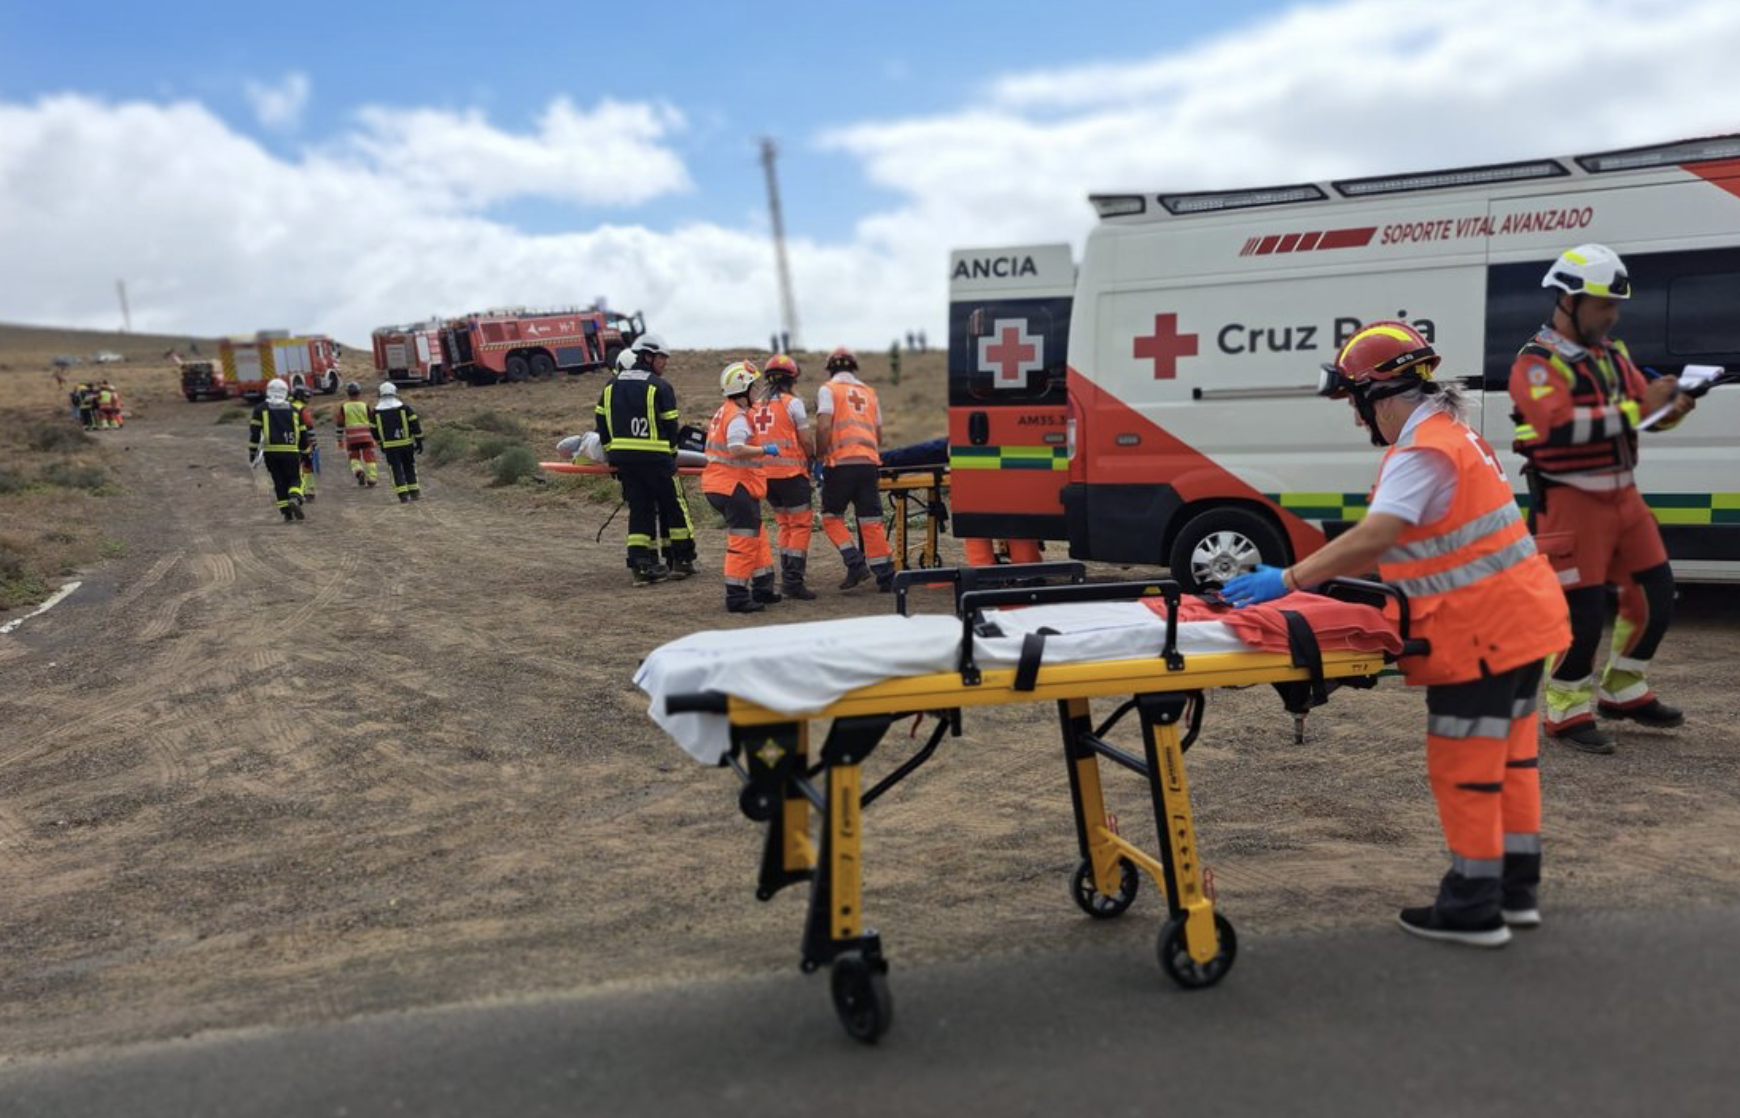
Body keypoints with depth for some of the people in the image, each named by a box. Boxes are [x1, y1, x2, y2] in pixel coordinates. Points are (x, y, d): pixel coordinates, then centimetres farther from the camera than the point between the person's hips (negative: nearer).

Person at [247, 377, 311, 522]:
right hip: (291, 451, 0)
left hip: (271, 452, 0)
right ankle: (295, 500, -21)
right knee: (295, 479, 9)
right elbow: (302, 434, 12)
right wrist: (303, 451, 23)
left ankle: (287, 513, 6)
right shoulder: (294, 409, 11)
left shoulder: (261, 409, 7)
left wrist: (252, 453, 5)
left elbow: (254, 432, 1)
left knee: (279, 482, 11)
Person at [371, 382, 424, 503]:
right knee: (409, 468, 13)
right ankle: (414, 493, 12)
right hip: (406, 443, 0)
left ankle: (403, 494, -4)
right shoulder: (404, 407, -3)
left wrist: (380, 445, 23)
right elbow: (415, 424, -5)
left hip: (389, 446, 0)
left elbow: (375, 430, 10)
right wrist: (419, 442, 0)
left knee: (397, 470, 4)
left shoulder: (377, 411, 3)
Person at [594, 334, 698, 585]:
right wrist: (672, 454, 6)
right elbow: (670, 425, -6)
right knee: (672, 506, 9)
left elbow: (601, 420, 13)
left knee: (639, 508, 10)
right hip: (655, 458, -5)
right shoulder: (660, 386, -6)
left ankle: (641, 565, 4)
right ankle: (681, 561, 14)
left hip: (623, 458, 5)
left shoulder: (612, 385, 12)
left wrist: (611, 454, 16)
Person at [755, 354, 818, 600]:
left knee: (785, 525, 16)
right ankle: (793, 582, -8)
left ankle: (786, 579, 16)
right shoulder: (793, 402, -5)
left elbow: (752, 441, 15)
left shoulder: (757, 407, 11)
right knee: (800, 526, -2)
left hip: (765, 473, 6)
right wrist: (812, 459, 12)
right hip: (791, 472, -6)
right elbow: (805, 439, -5)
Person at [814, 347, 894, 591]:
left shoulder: (828, 389, 4)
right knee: (871, 521, 6)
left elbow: (823, 427, -9)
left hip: (841, 462, -4)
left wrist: (819, 456, 1)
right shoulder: (869, 392, 20)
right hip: (869, 461, 4)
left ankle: (855, 563, -5)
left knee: (832, 517, 9)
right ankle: (885, 576, 5)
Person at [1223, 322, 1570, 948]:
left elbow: (1372, 539, -29)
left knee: (1465, 769, 0)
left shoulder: (1422, 450, -18)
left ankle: (1474, 908, 10)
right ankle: (1516, 889, 29)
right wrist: (1316, 577, 11)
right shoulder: (1447, 432, 14)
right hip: (1519, 617, 10)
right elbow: (1391, 546, 15)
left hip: (1480, 631, -10)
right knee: (1510, 757, 17)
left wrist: (1289, 580, -25)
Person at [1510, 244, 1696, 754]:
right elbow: (1562, 427, -26)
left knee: (1656, 595, 13)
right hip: (1570, 501, -8)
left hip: (1622, 493, 8)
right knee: (1583, 609, -6)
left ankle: (1622, 692, 30)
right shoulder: (1537, 363, -12)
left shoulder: (1613, 352, 14)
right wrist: (1635, 410, -25)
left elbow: (1641, 406, 14)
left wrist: (1670, 407, -8)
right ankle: (1567, 713, 9)